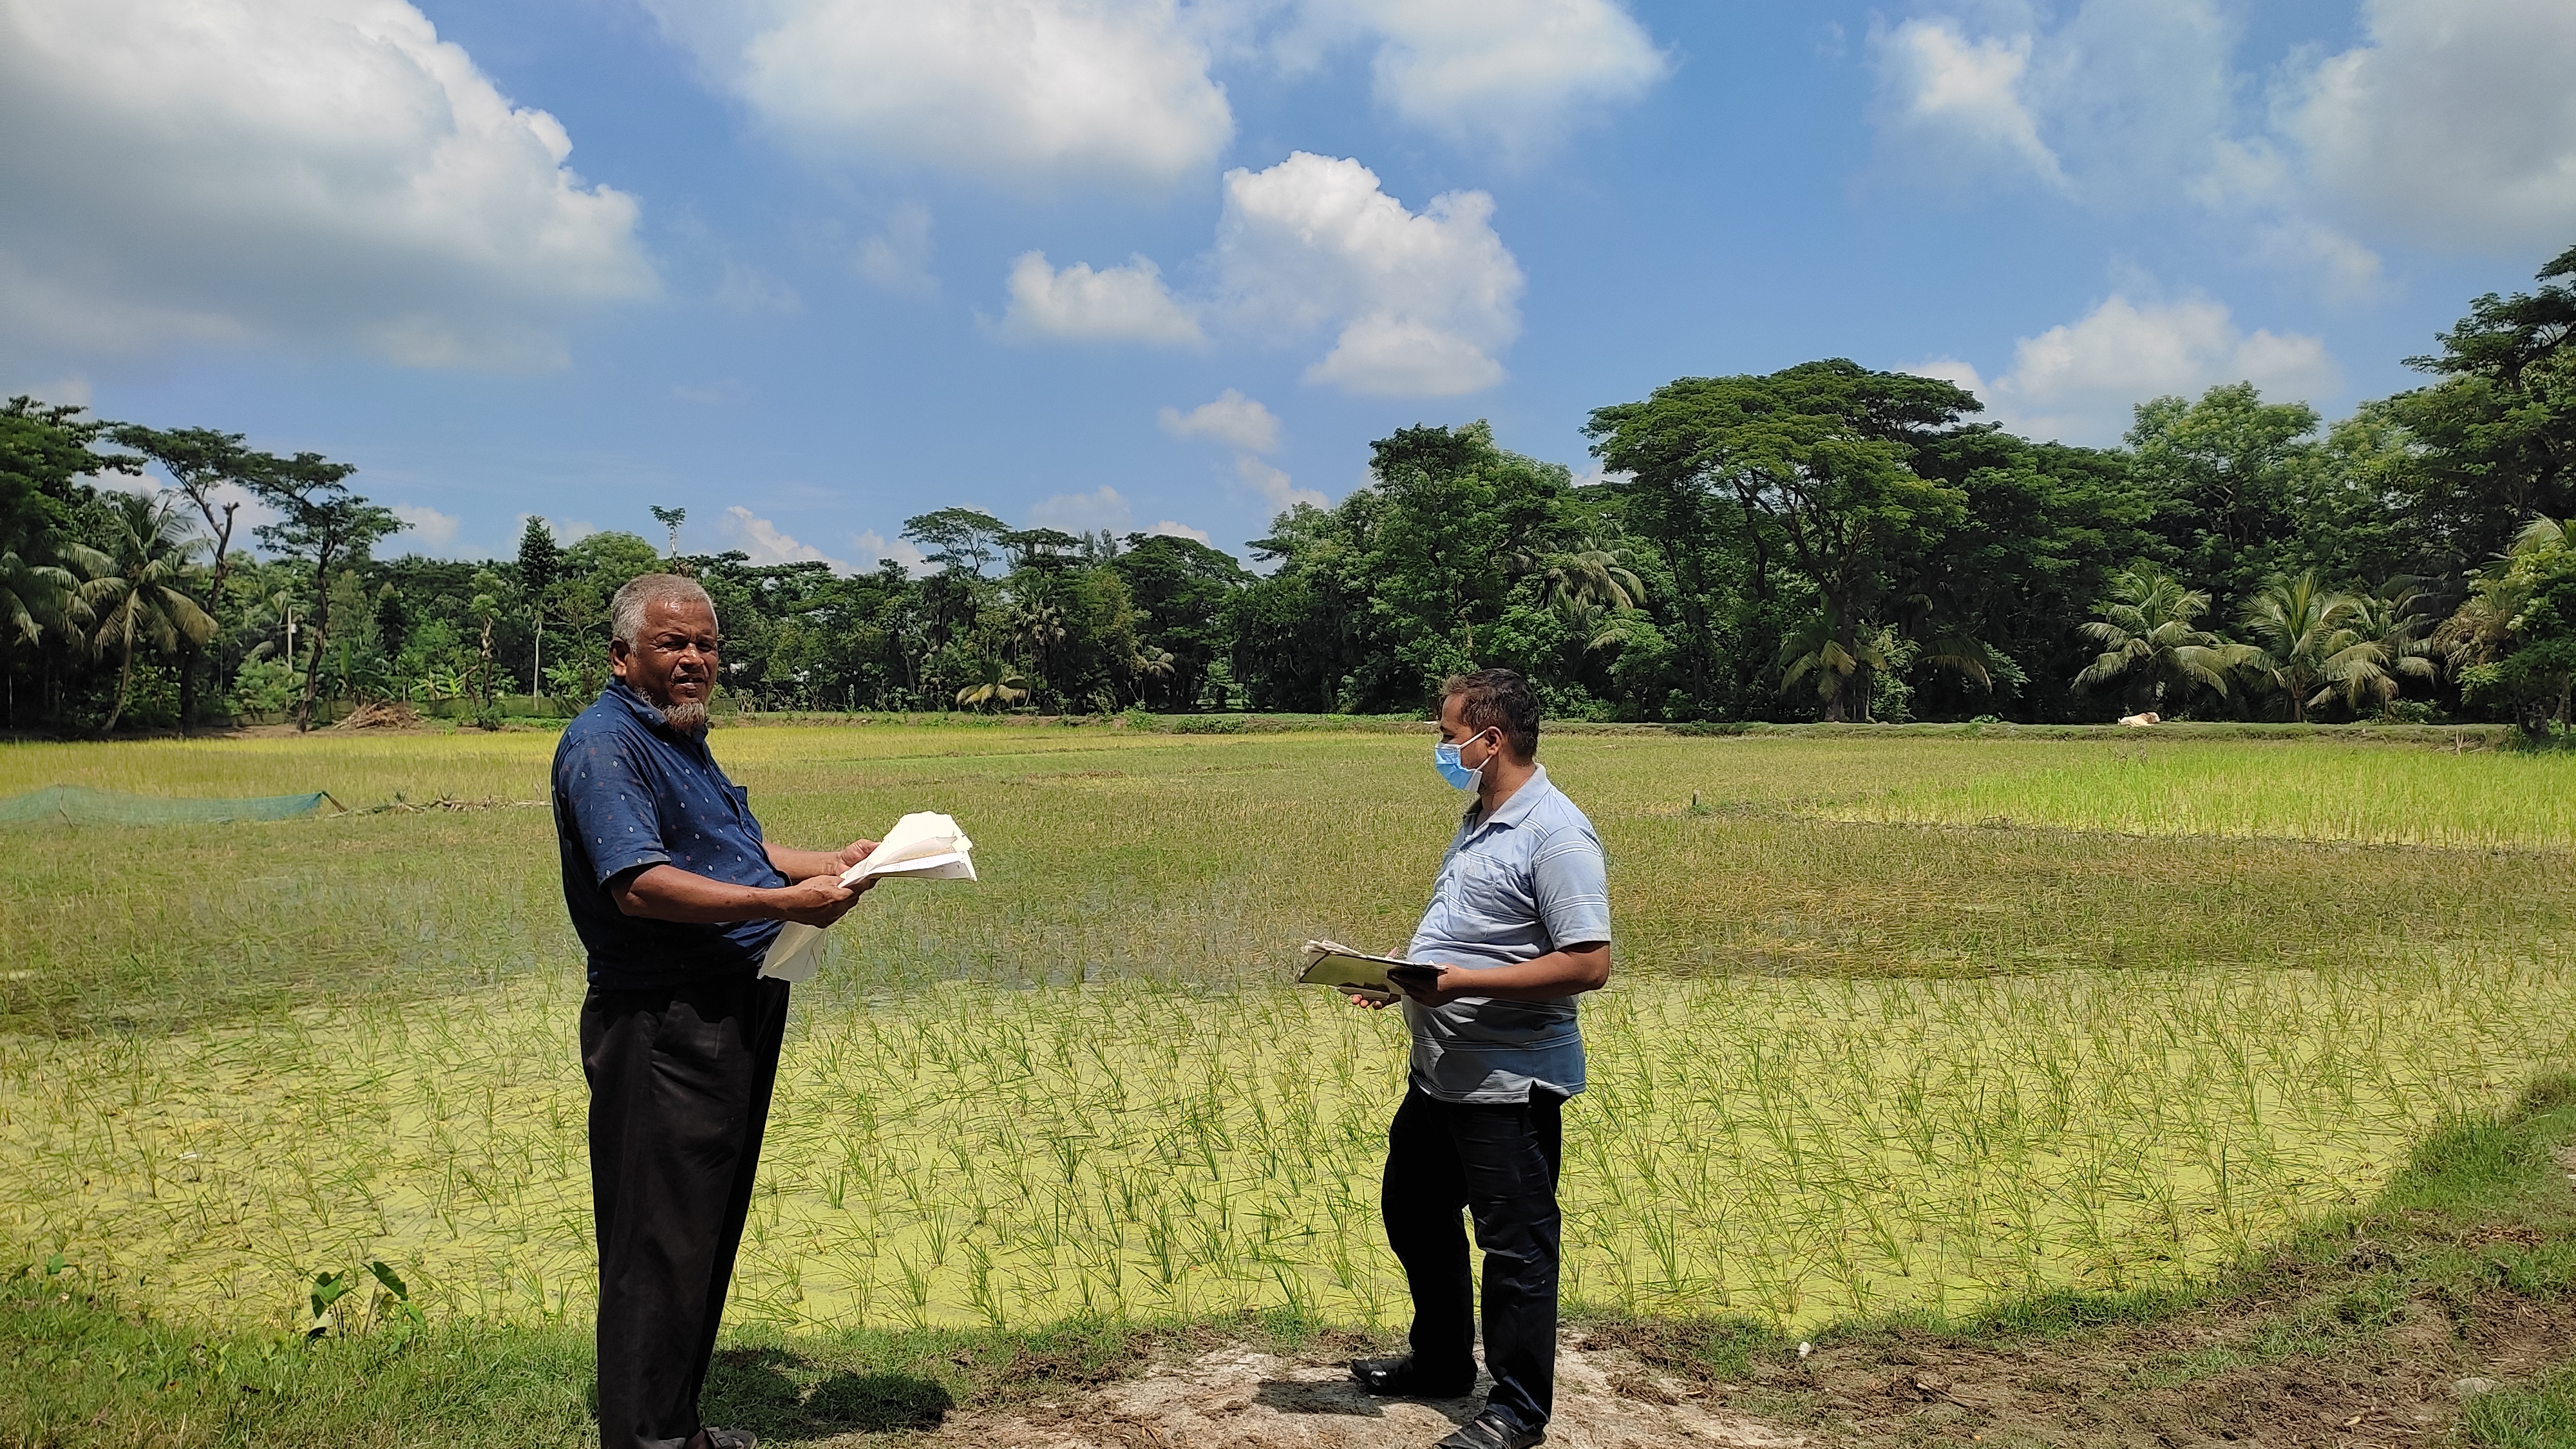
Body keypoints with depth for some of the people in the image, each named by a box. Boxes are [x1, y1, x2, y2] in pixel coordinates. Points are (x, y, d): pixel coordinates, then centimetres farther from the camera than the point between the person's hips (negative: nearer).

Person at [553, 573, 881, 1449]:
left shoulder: (682, 739, 19)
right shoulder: (604, 744, -13)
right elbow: (639, 885, -25)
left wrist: (827, 862, 13)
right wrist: (784, 903, -27)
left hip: (733, 1017, 10)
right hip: (662, 1028, -10)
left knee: (710, 1232, 17)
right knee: (661, 1241, -4)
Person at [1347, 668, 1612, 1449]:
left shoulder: (1555, 835, -20)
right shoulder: (1479, 823, 11)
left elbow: (1588, 964, -26)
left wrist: (1459, 982, -27)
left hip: (1509, 1085, -10)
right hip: (1439, 1072, 10)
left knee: (1515, 1246, 4)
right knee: (1415, 1215, 22)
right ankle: (1441, 1362, 41)